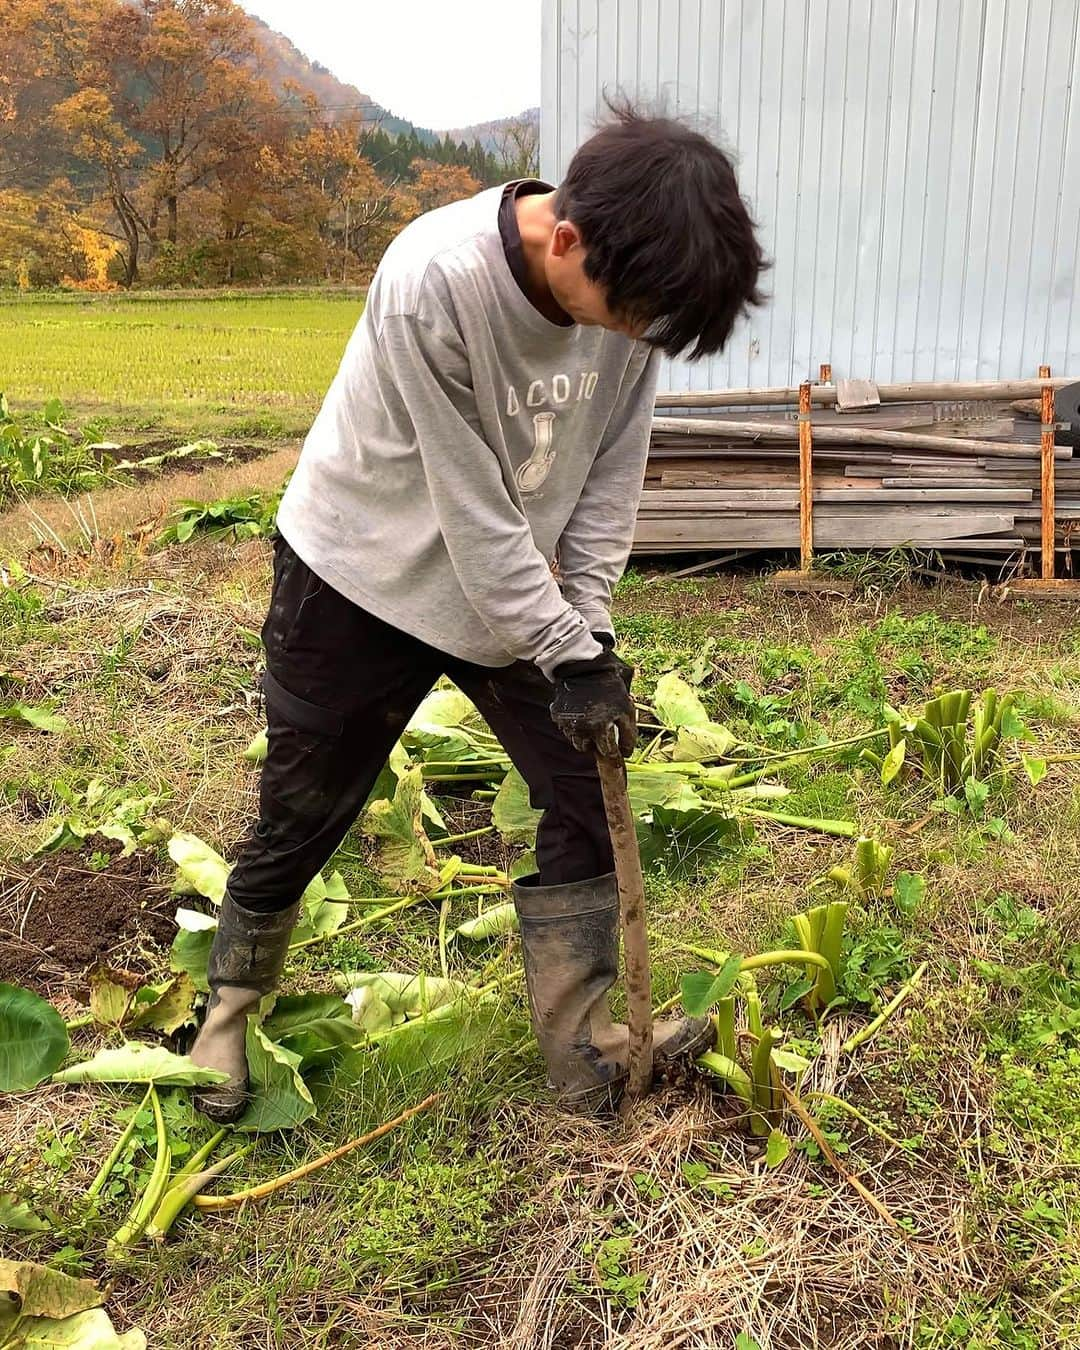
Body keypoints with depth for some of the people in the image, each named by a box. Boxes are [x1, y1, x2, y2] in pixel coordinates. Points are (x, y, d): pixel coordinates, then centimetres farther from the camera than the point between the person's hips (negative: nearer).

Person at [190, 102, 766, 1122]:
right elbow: (472, 514, -28)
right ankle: (230, 1010, 34)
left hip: (518, 584, 5)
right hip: (362, 575, -5)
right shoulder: (433, 282, -33)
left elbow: (610, 472, -6)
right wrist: (569, 657, -22)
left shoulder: (630, 285, -15)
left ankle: (585, 1048, 15)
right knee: (302, 815, 7)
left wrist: (590, 631, -13)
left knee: (586, 792, 1)